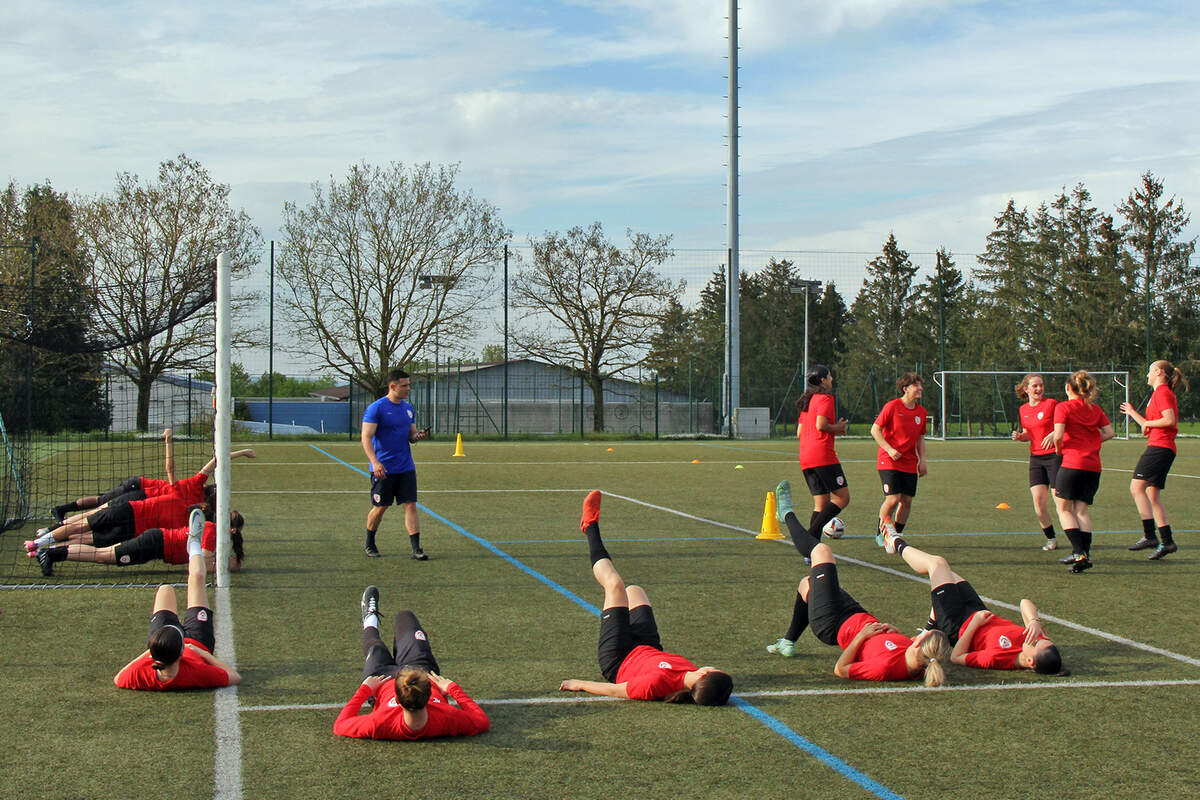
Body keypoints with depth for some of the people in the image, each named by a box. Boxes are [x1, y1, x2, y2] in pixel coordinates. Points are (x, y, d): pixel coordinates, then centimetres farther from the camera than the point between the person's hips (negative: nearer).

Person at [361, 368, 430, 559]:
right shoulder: (376, 408, -10)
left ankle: (416, 549, -3)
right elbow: (366, 437, -14)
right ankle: (369, 544, 26)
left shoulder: (408, 409, 10)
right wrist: (375, 462, -26)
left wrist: (418, 436, -5)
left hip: (406, 468, 5)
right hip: (383, 469, -5)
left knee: (410, 505, -2)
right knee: (380, 507, 5)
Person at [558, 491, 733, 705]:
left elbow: (615, 690, -35)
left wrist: (579, 684, -24)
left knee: (615, 585, 4)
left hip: (618, 661, -5)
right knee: (634, 591, 22)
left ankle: (590, 527, 29)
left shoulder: (660, 682, -49)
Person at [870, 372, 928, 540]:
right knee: (893, 499, -14)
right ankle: (881, 534, 5)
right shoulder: (892, 406, -9)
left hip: (910, 464, 6)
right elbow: (875, 430, -6)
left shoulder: (921, 412, 9)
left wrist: (922, 460, 8)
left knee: (907, 501, 2)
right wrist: (889, 449, -16)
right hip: (889, 462, -6)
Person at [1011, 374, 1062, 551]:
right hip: (1036, 458, 5)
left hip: (1054, 455, -5)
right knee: (1038, 500, -3)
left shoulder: (1051, 404, -7)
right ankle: (1051, 539, 13)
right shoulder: (1023, 410, 10)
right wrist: (1019, 436, 0)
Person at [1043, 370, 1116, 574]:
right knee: (1082, 510, 8)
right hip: (1093, 465, 5)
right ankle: (1085, 554, 0)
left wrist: (1058, 448, 7)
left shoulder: (1063, 407, -3)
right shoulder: (1096, 409, 13)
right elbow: (1109, 432, 7)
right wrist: (1091, 442, 14)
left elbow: (1058, 436, -12)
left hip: (1072, 463, -5)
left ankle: (1079, 552, -11)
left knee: (1064, 509, 3)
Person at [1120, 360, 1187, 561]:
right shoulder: (1160, 393, 24)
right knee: (1152, 496, 8)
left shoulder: (1162, 392, -7)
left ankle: (1150, 536, -22)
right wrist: (1133, 414, 30)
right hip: (1160, 448, 10)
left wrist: (1147, 423, -8)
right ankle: (1167, 541, 6)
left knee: (1137, 487, -17)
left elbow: (1170, 420, -20)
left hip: (1159, 447, -10)